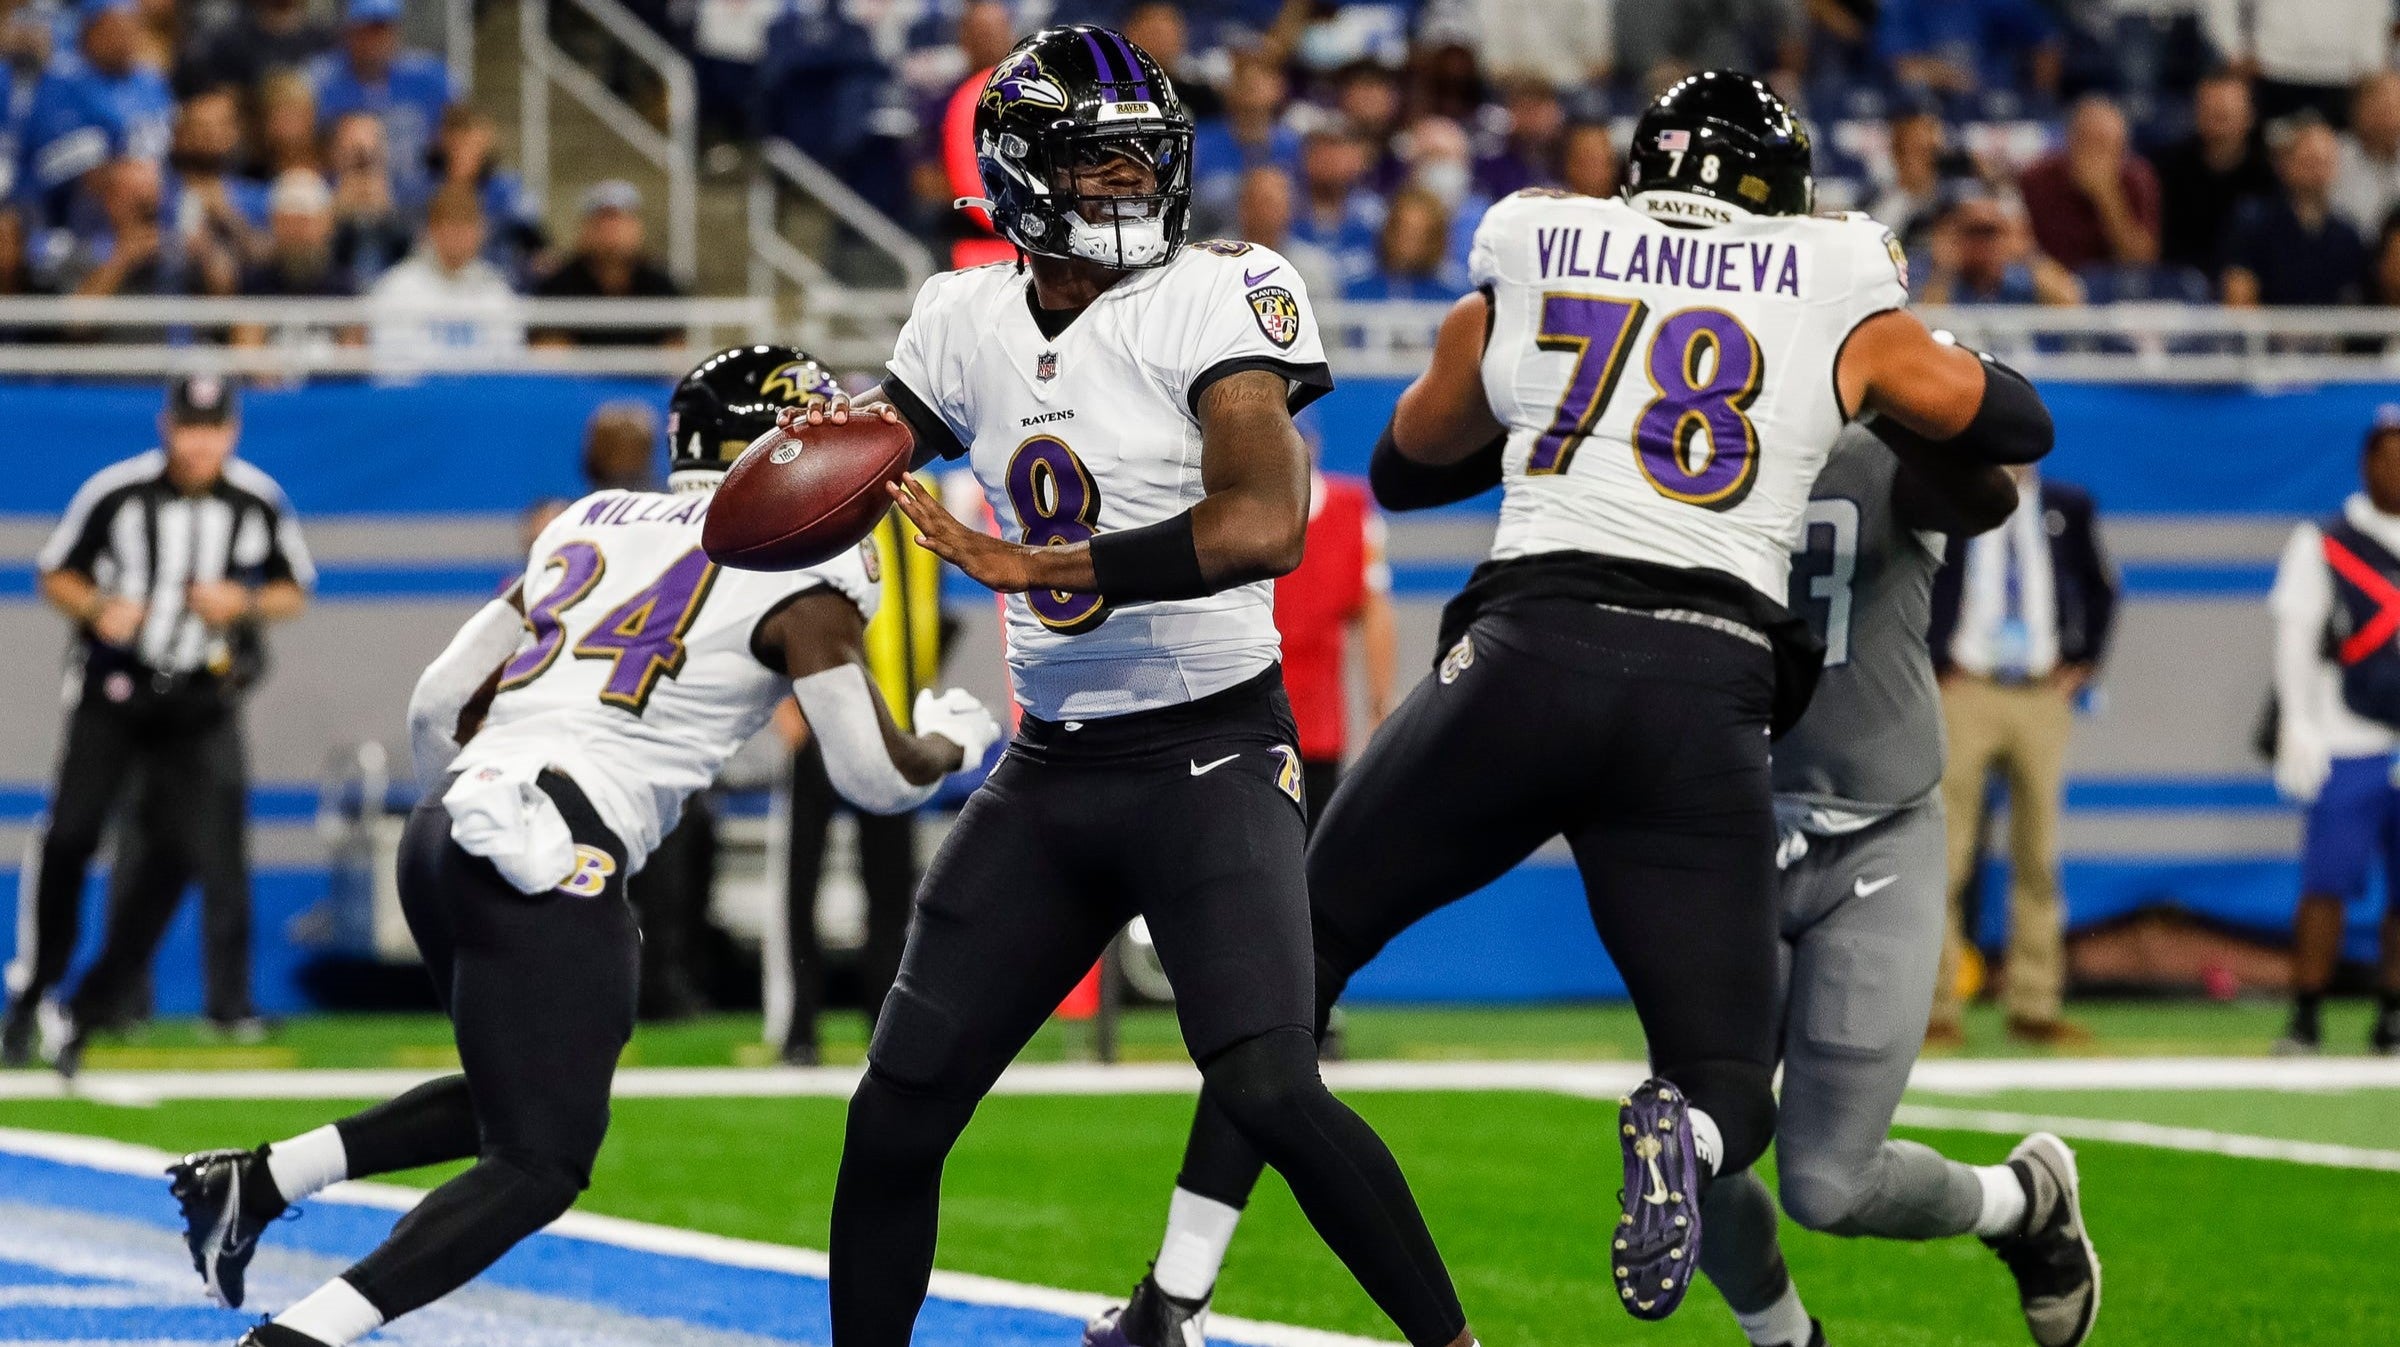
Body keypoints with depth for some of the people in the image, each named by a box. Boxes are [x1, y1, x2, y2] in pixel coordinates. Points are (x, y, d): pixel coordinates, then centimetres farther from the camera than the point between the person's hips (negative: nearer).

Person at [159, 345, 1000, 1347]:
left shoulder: (589, 524, 21)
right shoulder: (801, 576, 3)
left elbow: (437, 705, 21)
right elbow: (878, 777, 4)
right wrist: (949, 741, 26)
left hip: (448, 826, 8)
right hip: (555, 864, -8)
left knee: (511, 1104, 26)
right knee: (539, 1167, -2)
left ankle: (255, 1182, 14)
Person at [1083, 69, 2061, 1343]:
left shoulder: (1528, 265, 18)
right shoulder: (1836, 299, 16)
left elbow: (1404, 466, 34)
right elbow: (2015, 423, 31)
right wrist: (1898, 376, 47)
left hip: (1532, 650, 0)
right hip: (1712, 689, 0)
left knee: (1300, 939, 20)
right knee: (1730, 1090, 12)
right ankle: (1682, 1133, -27)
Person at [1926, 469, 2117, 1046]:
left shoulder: (2066, 506, 11)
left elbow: (2100, 587, 22)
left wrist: (2084, 662, 11)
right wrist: (1929, 663, -6)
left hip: (2044, 696, 4)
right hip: (1961, 691, -4)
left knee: (2038, 857, 6)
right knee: (1944, 856, -6)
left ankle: (2035, 1009, 11)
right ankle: (1936, 1008, -2)